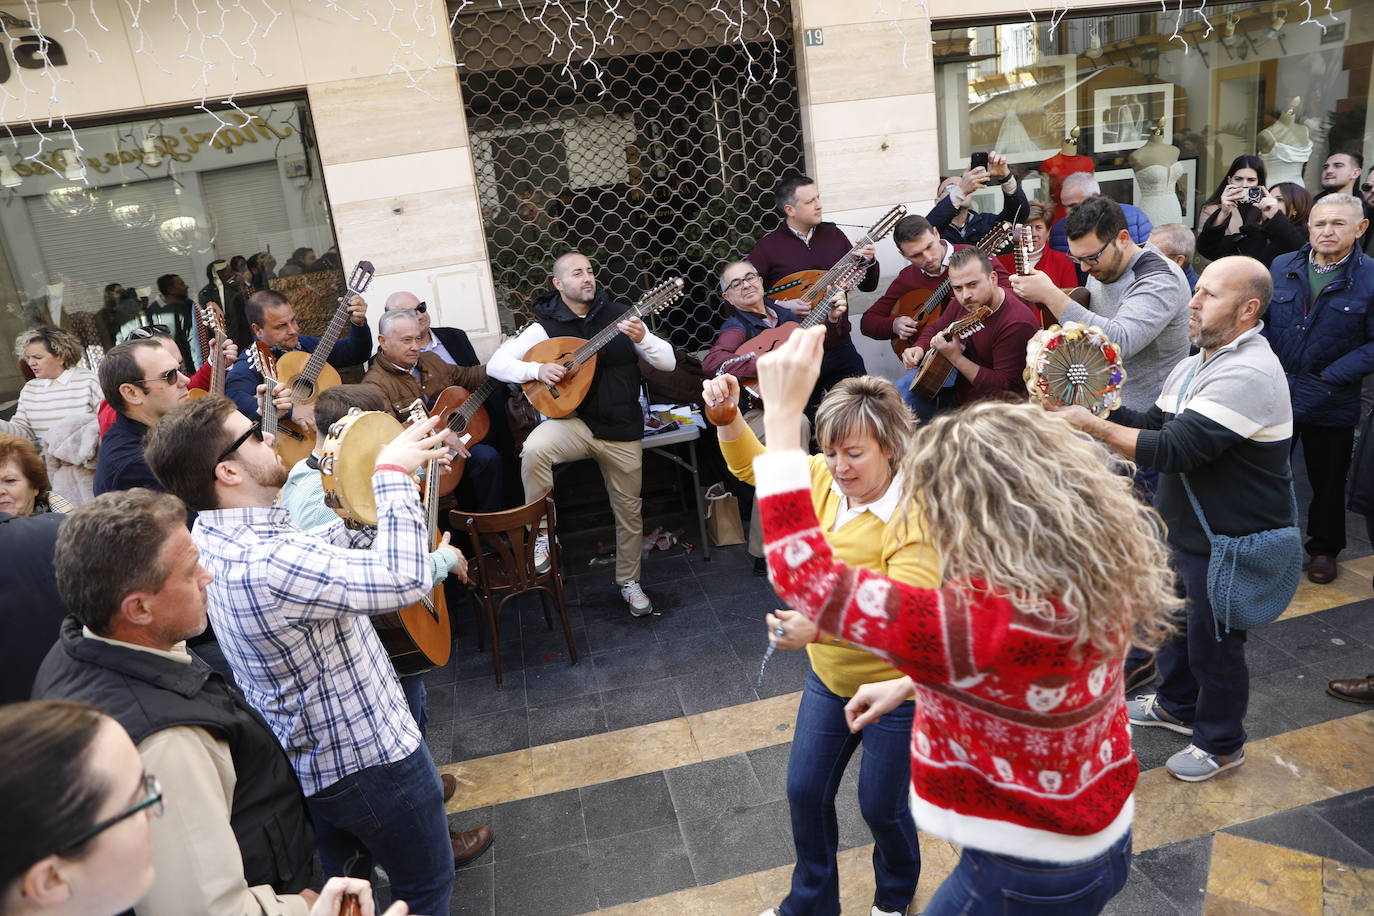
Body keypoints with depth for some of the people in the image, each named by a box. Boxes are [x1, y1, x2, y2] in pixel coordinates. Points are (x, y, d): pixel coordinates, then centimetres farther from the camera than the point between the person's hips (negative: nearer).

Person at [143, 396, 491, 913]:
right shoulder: (267, 564, -36)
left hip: (303, 755, 9)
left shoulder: (213, 535, -4)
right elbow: (403, 581, -39)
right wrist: (392, 473, -28)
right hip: (367, 755, -9)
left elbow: (321, 546, 6)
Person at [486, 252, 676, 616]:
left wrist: (642, 338, -22)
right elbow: (495, 364, -6)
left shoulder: (619, 315, 1)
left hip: (622, 429, 2)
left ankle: (629, 582, 34)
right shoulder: (546, 326, -3)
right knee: (533, 449, -34)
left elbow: (668, 362, -2)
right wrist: (538, 369, -22)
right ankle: (543, 530, -11)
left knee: (629, 510, 10)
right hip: (575, 422, -2)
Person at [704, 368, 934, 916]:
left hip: (896, 686, -6)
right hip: (829, 674, 6)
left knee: (881, 806, 14)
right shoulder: (826, 478, -9)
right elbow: (753, 466, 6)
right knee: (805, 791, 16)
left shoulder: (914, 516, -28)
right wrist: (728, 414, -11)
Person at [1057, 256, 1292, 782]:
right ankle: (1177, 705, 49)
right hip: (1185, 527, 9)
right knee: (1175, 619, 25)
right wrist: (1097, 410, -8)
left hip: (1231, 543, -9)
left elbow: (1173, 449, -34)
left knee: (1212, 641, 8)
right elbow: (1155, 424, 8)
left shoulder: (1248, 374, -28)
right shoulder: (1197, 364, 5)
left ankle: (1220, 743, 32)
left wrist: (1093, 426, -29)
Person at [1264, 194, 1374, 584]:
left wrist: (1331, 378, -17)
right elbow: (1260, 321, 6)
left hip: (1331, 403, -2)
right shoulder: (1281, 266, 1)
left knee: (1328, 480, 13)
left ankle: (1324, 549, 32)